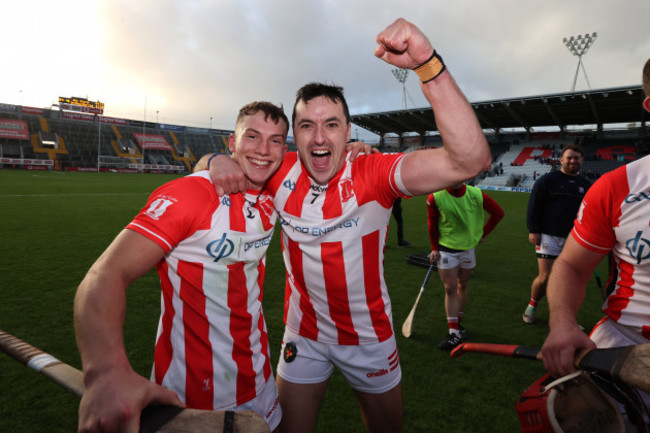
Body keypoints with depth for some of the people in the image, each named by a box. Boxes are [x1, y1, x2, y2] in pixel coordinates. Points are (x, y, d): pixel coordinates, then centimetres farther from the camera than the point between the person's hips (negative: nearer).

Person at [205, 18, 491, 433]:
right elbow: (228, 159, 4)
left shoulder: (374, 174, -24)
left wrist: (428, 63, -46)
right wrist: (222, 163, -21)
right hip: (303, 336, 2)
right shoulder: (281, 174, -14)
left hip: (370, 336, -1)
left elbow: (470, 160, -38)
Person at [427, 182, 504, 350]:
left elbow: (498, 213, 5)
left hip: (469, 247, 3)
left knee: (462, 286, 13)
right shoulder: (436, 197, -14)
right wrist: (434, 248, 0)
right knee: (450, 289, -4)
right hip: (446, 249, -2)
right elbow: (432, 224, -2)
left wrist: (482, 233, 4)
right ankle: (453, 332, 3)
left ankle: (457, 323, 29)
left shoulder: (476, 195, -10)